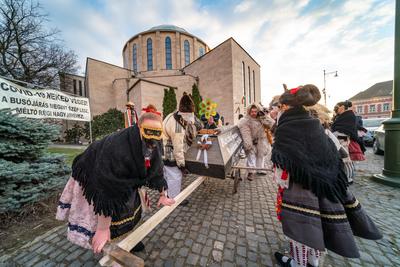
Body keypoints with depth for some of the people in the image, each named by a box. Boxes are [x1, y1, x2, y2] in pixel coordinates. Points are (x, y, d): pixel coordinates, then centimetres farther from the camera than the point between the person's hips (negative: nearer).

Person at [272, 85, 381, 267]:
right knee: (315, 224, 22)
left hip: (299, 186, -7)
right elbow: (332, 156, 10)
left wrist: (280, 183, -6)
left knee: (301, 225, 12)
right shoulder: (315, 124, 3)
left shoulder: (285, 128, -19)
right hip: (323, 183, 7)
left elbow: (281, 164, -19)